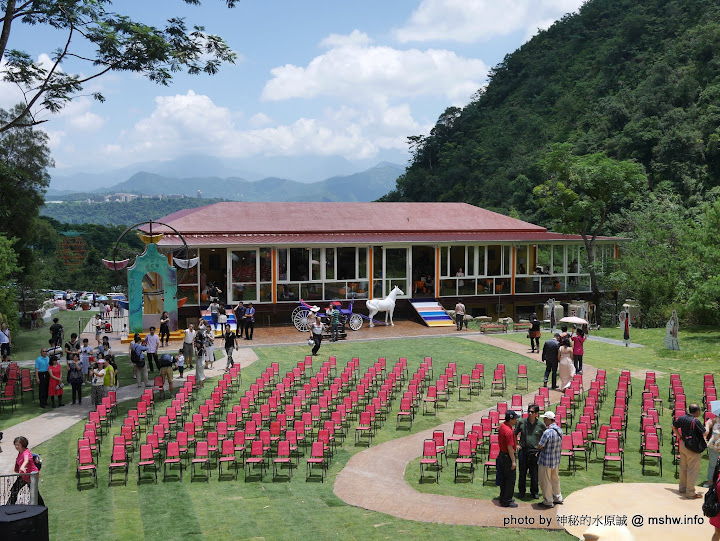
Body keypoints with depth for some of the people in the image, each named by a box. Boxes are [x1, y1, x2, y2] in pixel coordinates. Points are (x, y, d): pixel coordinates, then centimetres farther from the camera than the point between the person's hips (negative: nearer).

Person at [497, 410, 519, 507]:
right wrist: (513, 461, -19)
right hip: (507, 457, -9)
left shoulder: (502, 426, 4)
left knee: (503, 478, 18)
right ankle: (507, 501, 9)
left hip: (502, 455, 9)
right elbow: (510, 447, -24)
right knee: (510, 479, 2)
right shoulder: (509, 431, -26)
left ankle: (503, 498, 29)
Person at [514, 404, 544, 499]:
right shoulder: (521, 422, -3)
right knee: (522, 472, 9)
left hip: (535, 452, -1)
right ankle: (521, 491, 24)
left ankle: (534, 491, 24)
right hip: (523, 451, 1)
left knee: (534, 473, 8)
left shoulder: (541, 425, -4)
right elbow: (514, 434, 11)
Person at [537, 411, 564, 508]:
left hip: (546, 461, -8)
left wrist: (539, 446, 1)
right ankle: (557, 497, 34)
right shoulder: (559, 430, 0)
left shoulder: (548, 432, -26)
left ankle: (548, 501, 15)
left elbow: (539, 446, -20)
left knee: (545, 481, 7)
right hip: (556, 460, 8)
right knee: (555, 479, 23)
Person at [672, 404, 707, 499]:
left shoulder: (682, 418, 0)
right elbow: (705, 433, -19)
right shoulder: (695, 421, -23)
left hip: (683, 445, 8)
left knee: (683, 468, 19)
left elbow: (674, 427, 14)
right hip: (693, 449, -8)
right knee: (692, 470, 2)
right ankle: (690, 492, 8)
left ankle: (682, 488, 31)